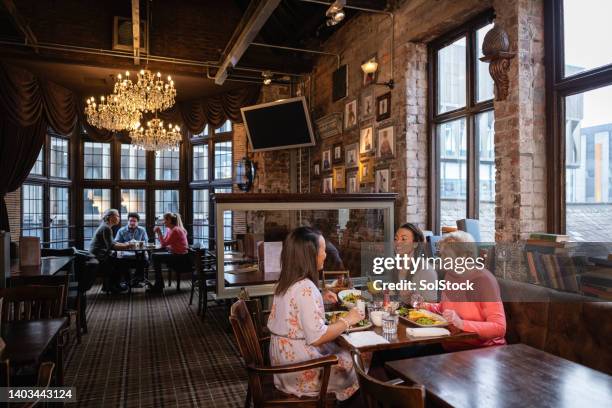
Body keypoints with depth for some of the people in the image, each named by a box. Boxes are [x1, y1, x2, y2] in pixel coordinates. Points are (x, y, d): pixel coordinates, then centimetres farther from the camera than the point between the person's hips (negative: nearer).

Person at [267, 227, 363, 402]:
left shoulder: (283, 283, 3)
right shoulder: (306, 288, -24)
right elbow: (317, 337, -25)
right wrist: (347, 320, -13)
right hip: (299, 369, -8)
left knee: (342, 352, 17)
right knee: (352, 360, 9)